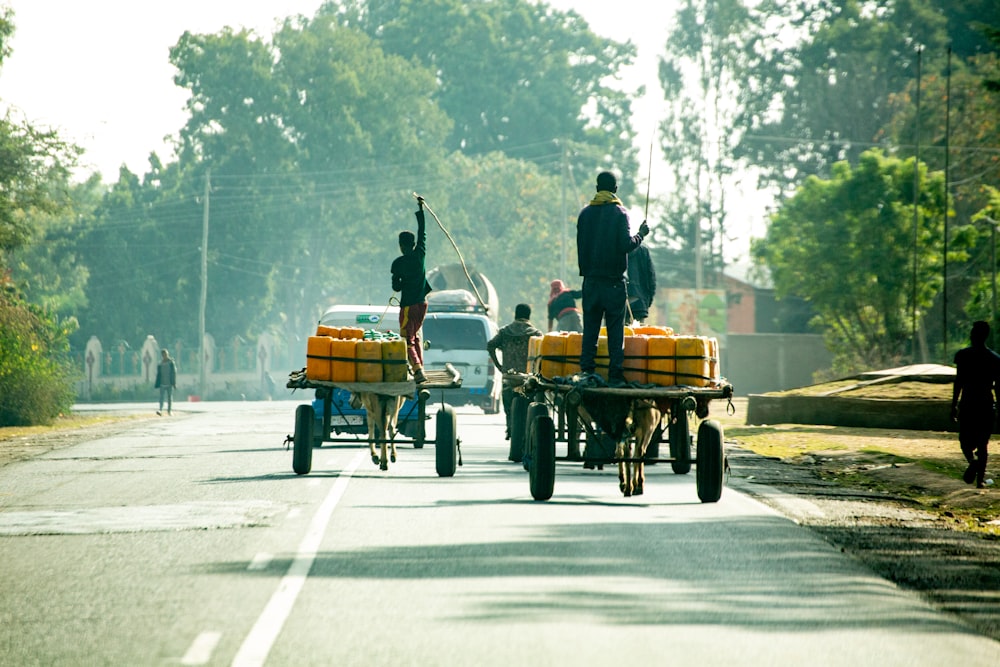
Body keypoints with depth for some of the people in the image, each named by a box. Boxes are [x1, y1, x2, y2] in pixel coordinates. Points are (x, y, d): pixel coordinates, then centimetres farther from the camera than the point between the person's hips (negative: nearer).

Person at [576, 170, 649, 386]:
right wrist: (640, 235, 3)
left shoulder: (585, 213, 7)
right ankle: (615, 374, -4)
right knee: (615, 330, 0)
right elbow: (625, 245, -15)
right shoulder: (619, 213, -7)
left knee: (590, 328, 7)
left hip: (591, 279, 4)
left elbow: (580, 246, 10)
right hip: (613, 281, -4)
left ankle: (587, 372, 3)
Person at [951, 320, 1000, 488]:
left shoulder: (963, 355, -5)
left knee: (965, 440, 4)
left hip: (968, 404, -2)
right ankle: (980, 479, 6)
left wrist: (954, 405, -1)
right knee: (983, 444, 10)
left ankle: (973, 460, -28)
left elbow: (958, 381, -7)